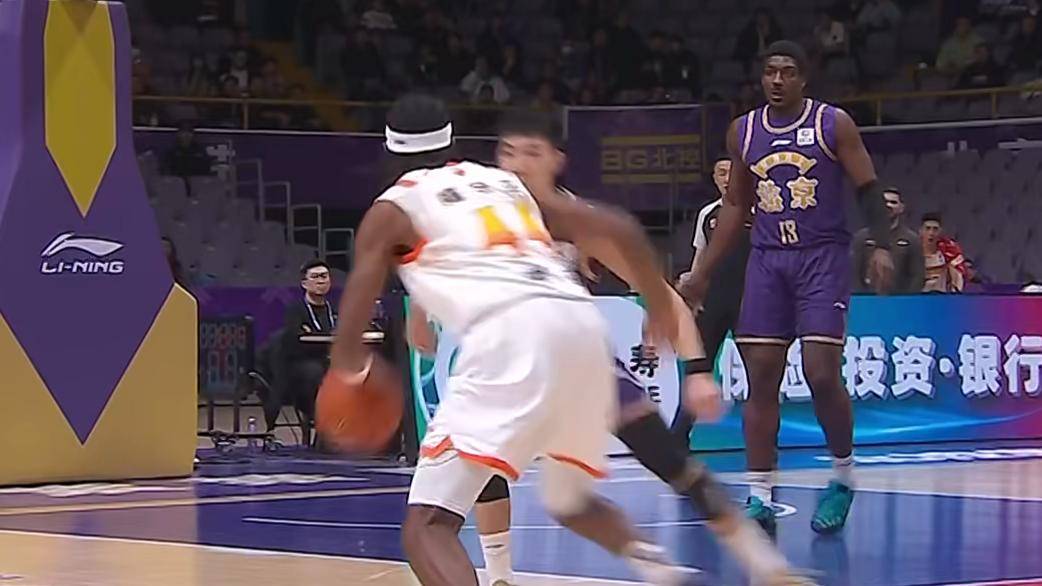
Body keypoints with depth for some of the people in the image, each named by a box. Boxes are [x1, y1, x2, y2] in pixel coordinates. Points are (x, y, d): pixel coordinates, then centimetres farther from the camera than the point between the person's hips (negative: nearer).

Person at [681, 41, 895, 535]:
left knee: (822, 374, -12)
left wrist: (882, 246, -18)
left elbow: (869, 189, -3)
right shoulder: (743, 132, 9)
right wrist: (702, 273, 14)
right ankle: (758, 497, 2)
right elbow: (735, 205, 17)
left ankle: (843, 477, 10)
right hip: (767, 259, 4)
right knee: (760, 379, -1)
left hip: (823, 257, -4)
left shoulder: (833, 124, -3)